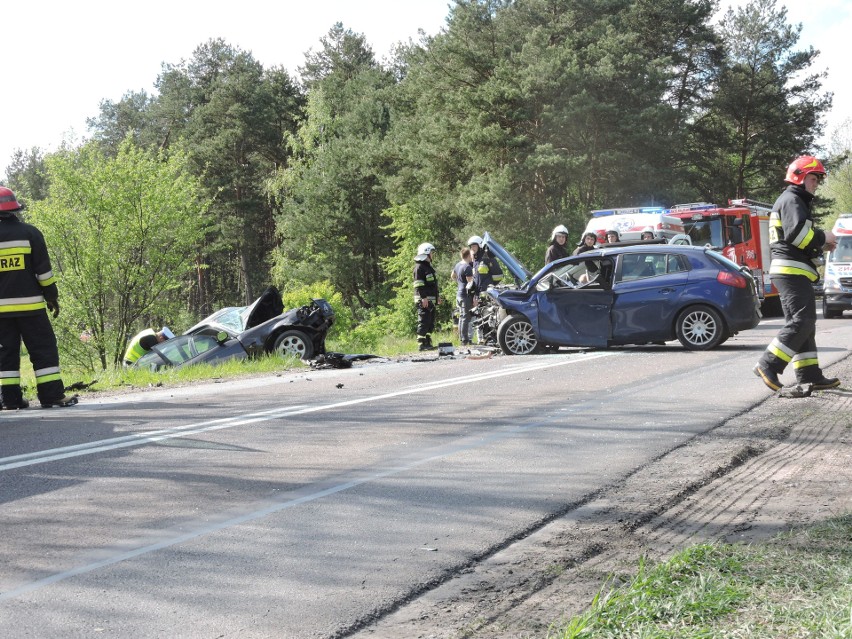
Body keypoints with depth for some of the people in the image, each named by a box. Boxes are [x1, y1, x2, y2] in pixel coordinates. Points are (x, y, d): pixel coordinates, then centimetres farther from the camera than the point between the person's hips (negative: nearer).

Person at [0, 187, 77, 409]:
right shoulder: (29, 233, -2)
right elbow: (44, 269, -3)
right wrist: (52, 296, 5)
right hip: (29, 304, -2)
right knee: (44, 349, 0)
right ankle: (52, 396, -4)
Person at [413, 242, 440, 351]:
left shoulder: (429, 266, 21)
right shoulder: (419, 267, -11)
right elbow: (419, 284, -18)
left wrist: (437, 296, 27)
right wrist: (423, 297, -24)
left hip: (431, 300, 10)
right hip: (424, 300, -10)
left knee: (431, 323, 12)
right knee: (424, 322, -10)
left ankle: (428, 343, 17)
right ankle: (421, 344, -9)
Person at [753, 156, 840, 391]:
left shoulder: (796, 202, 27)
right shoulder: (791, 200, -7)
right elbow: (796, 233, -22)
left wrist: (820, 247, 14)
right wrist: (822, 237, -9)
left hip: (790, 273, 11)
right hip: (792, 271, -11)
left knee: (799, 323, 9)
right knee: (803, 321, -16)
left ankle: (809, 375, 9)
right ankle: (768, 365, -18)